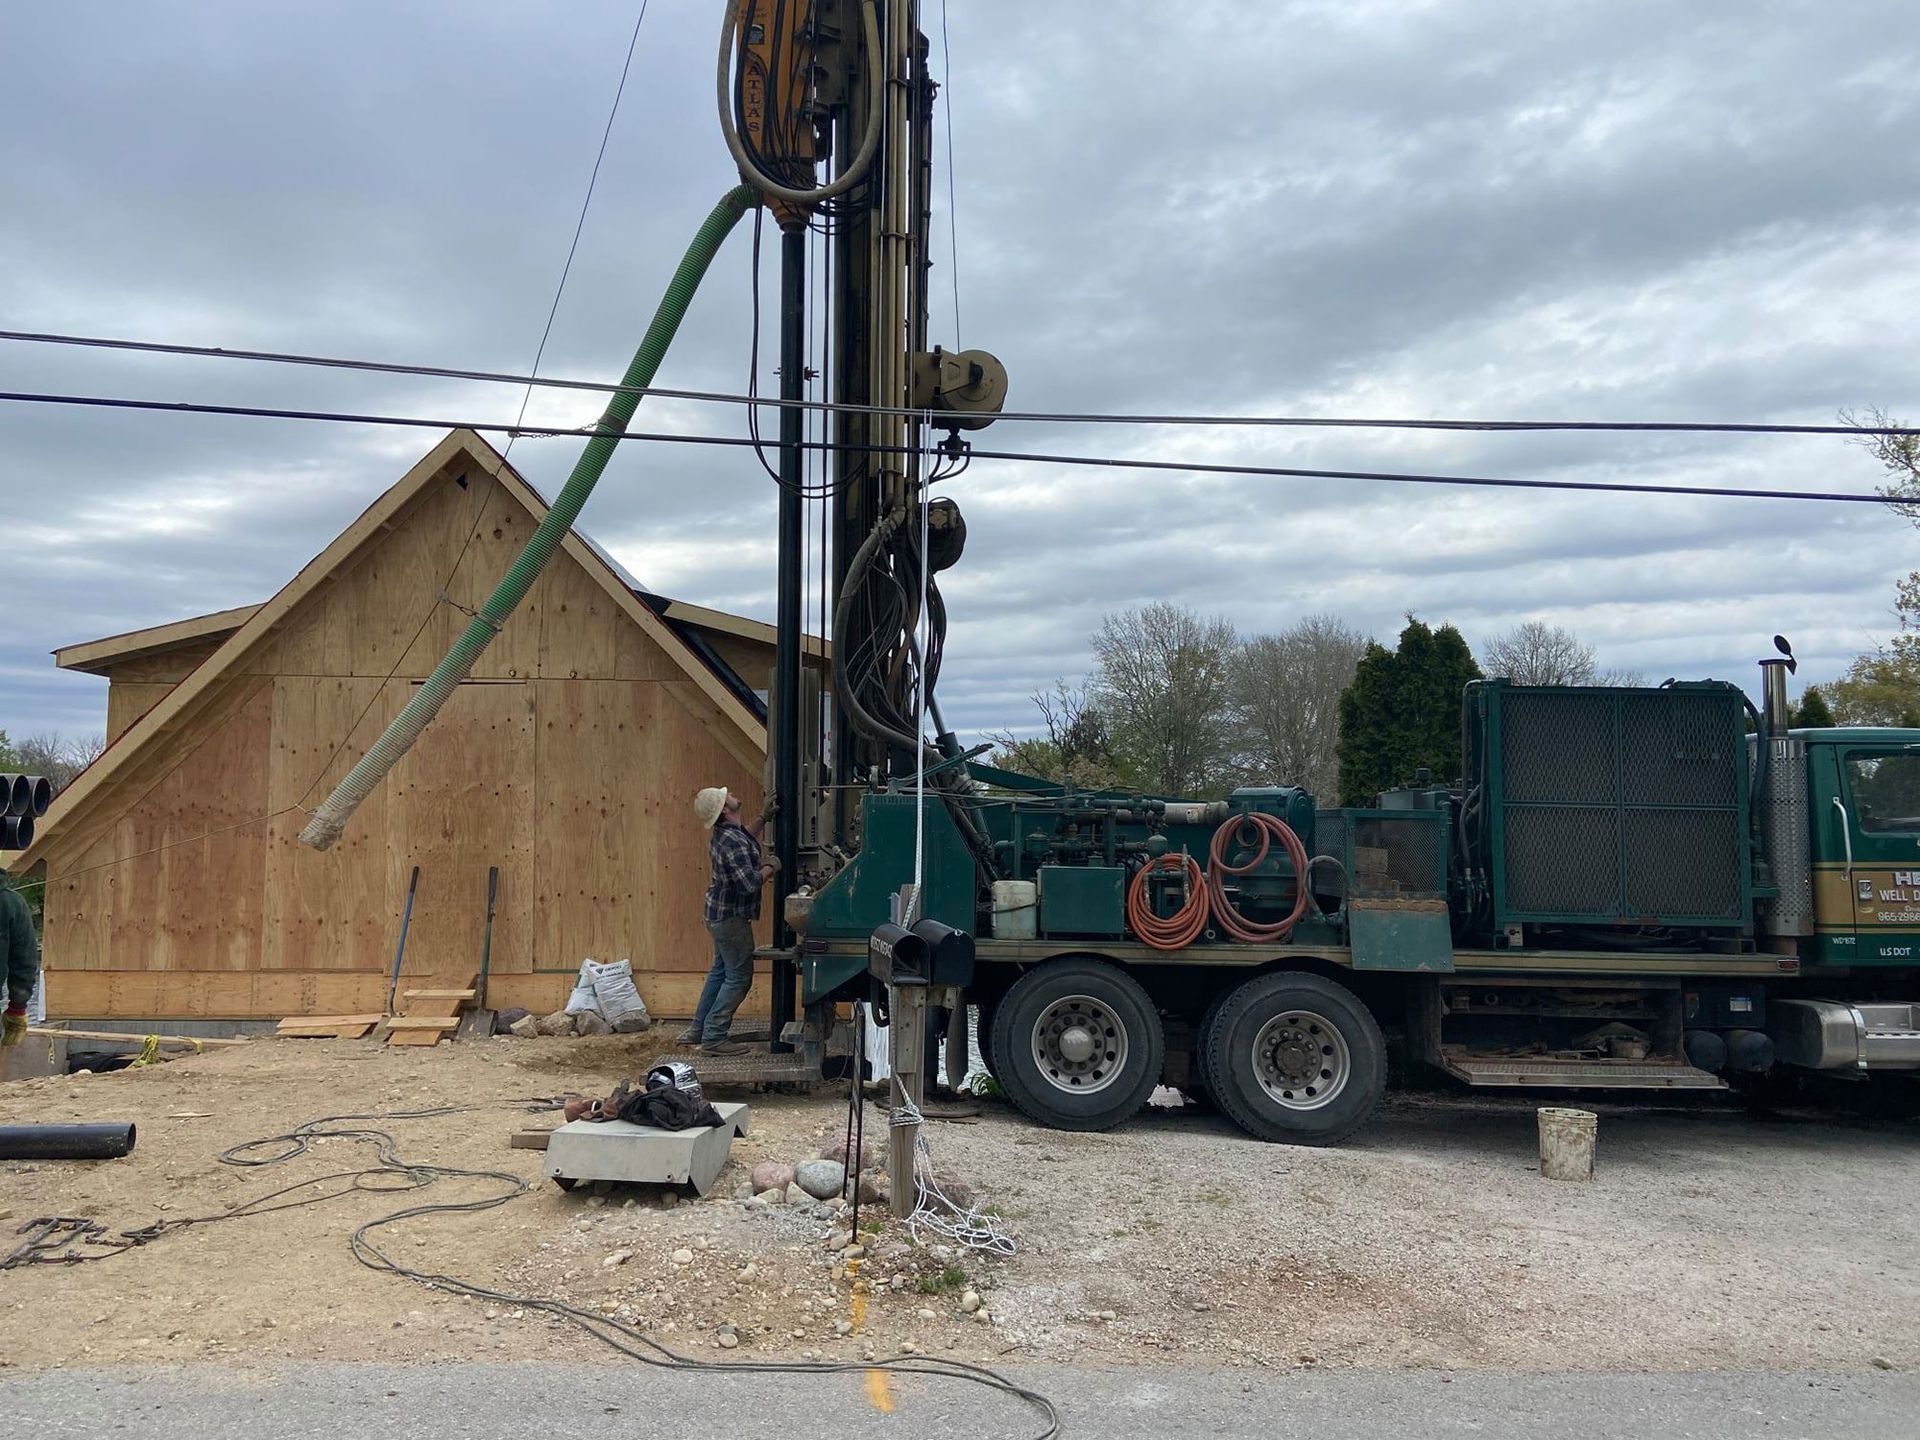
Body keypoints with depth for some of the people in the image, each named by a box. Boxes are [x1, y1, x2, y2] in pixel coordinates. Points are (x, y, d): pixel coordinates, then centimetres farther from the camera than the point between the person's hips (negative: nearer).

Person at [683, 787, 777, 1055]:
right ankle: (713, 1038, 1)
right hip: (731, 915, -10)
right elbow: (749, 883, -31)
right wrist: (770, 867, -14)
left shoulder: (724, 832, 4)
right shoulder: (732, 841, -27)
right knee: (739, 977, -2)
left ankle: (697, 1029, 28)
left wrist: (764, 818, 19)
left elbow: (747, 840, 28)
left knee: (720, 970, 20)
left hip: (720, 912, 10)